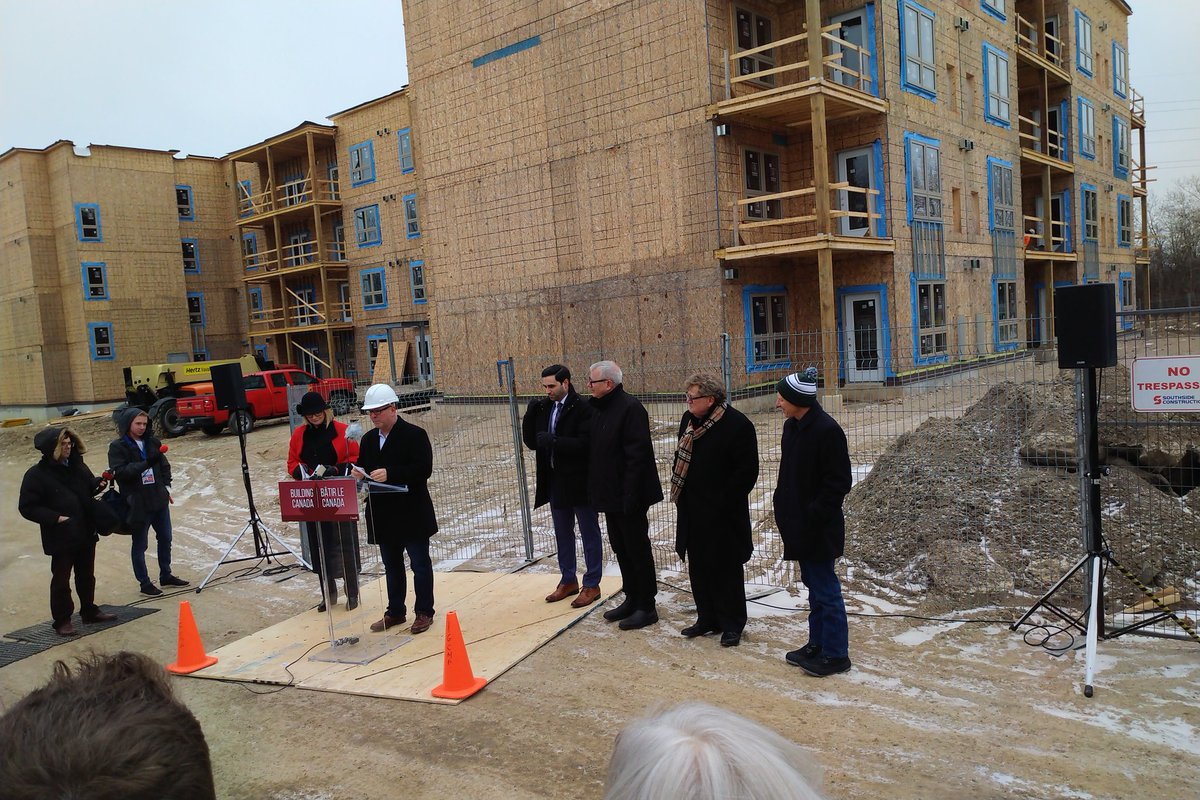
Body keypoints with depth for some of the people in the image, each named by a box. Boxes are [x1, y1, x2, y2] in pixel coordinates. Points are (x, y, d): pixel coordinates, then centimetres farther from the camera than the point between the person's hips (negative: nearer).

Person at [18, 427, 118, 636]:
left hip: (86, 533, 6)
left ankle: (89, 611, 32)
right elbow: (27, 507, -13)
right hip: (60, 539, -6)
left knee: (86, 576, 18)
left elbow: (89, 487, 20)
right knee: (61, 580, 4)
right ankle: (61, 620, 16)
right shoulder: (36, 474, -13)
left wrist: (99, 483, -2)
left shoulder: (78, 466, 5)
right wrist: (55, 518, -22)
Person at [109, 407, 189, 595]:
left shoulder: (152, 442, 6)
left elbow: (164, 465, 17)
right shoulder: (118, 447, -8)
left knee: (165, 538, 15)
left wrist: (167, 486, 8)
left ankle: (166, 575, 31)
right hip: (138, 503, -5)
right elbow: (118, 472, -18)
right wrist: (146, 464, -27)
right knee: (140, 545, 4)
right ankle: (144, 583, 16)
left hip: (159, 500, 6)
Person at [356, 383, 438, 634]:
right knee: (391, 565, 16)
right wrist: (359, 475, -8)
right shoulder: (368, 439, 11)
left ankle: (424, 612, 16)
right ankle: (395, 611, 28)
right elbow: (363, 468, 17)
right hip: (383, 515, 6)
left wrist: (390, 474, -26)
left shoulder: (414, 435, -9)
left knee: (420, 564, 4)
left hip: (412, 513, -6)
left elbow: (424, 469, -18)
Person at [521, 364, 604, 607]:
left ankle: (591, 585, 17)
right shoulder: (543, 408, 5)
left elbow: (585, 443, -23)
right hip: (555, 482, 7)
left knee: (589, 534, 6)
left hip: (580, 482, -7)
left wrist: (555, 441, -28)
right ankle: (568, 580, 32)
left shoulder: (583, 409, -15)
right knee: (563, 534, 18)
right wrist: (530, 416, -8)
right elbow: (531, 443, 5)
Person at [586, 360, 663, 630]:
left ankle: (646, 607, 13)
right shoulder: (600, 408, 10)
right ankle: (632, 599, 30)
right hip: (610, 495, 9)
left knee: (637, 550, 2)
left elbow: (638, 454, -22)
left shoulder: (630, 407, -18)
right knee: (621, 549, 17)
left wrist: (631, 494, -24)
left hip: (628, 496, -9)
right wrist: (596, 490, 13)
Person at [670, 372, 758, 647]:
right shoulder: (688, 420, 7)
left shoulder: (738, 425, -17)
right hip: (693, 512, 7)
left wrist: (724, 504, -16)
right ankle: (707, 618, 29)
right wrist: (679, 494, 10)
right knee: (699, 568, 15)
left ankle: (731, 625, 19)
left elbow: (747, 471, -16)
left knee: (727, 570, 5)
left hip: (723, 514, -7)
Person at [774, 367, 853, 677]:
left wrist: (813, 517, -18)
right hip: (799, 524, 9)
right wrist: (784, 509, 10)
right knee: (813, 585, 18)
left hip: (818, 528, -9)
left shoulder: (827, 430, -19)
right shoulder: (792, 426, 7)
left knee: (825, 588, 2)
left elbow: (838, 483, -18)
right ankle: (817, 644, 31)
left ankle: (836, 654, 14)